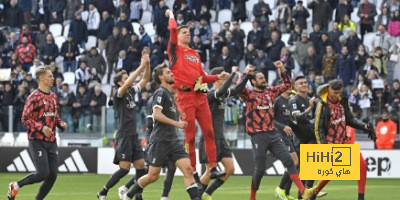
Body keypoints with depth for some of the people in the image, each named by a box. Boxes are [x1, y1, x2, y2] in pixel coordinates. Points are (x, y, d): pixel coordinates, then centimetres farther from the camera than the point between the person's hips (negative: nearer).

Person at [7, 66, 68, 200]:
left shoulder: (53, 96, 13)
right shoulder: (34, 97, -10)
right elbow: (25, 118, -14)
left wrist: (61, 124, 3)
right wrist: (42, 128, -23)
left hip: (51, 141, 7)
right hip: (37, 141, -7)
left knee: (53, 175, 0)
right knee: (42, 173, -14)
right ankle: (15, 186, 8)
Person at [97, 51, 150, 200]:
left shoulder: (131, 92, 12)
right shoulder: (118, 95, -9)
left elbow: (145, 80, 16)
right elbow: (127, 84, -28)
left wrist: (147, 64, 0)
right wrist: (141, 66, -27)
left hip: (133, 136, 8)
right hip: (124, 136, -8)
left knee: (141, 166, 2)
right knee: (124, 168, -11)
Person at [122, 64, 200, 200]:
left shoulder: (170, 94, 18)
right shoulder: (160, 93, -8)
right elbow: (157, 114, -21)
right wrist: (176, 123, -21)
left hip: (172, 140, 8)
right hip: (160, 141, -8)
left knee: (188, 169, -9)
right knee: (153, 176, 0)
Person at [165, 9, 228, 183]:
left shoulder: (195, 54, 22)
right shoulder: (175, 50, 4)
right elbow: (173, 29, -11)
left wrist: (218, 77, 12)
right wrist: (171, 15, 7)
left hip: (200, 95, 6)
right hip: (185, 96, -6)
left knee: (209, 132, -3)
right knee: (190, 136, -4)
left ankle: (213, 168, -2)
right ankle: (193, 173, 0)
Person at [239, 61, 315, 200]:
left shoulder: (270, 91, 13)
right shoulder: (249, 94, -2)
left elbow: (287, 84, 21)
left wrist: (282, 69, 10)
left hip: (273, 135, 5)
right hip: (258, 136, -5)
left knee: (288, 161, -6)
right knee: (260, 170, -2)